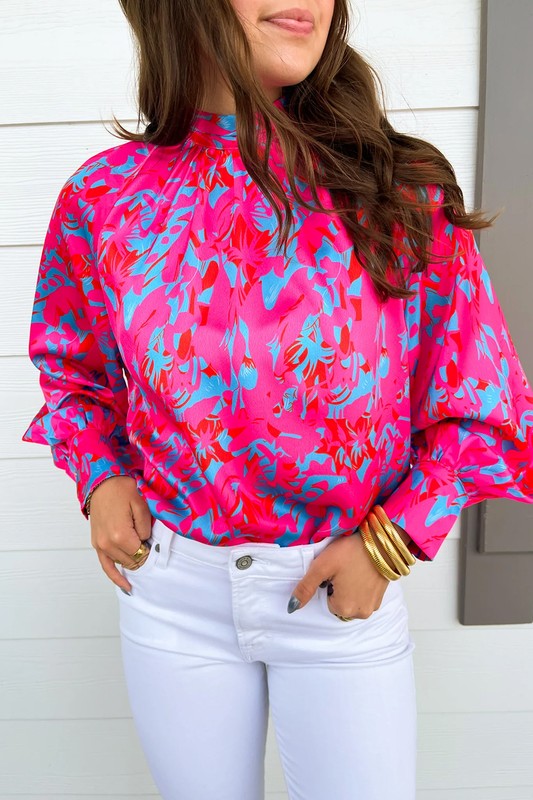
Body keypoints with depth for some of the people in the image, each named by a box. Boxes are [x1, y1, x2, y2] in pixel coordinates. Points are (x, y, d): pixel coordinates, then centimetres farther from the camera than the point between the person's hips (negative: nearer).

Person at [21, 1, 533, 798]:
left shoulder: (399, 193, -12)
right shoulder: (105, 197, -7)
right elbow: (71, 369, 11)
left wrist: (390, 541, -10)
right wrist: (100, 477, -4)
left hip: (346, 592, -1)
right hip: (173, 593, 2)